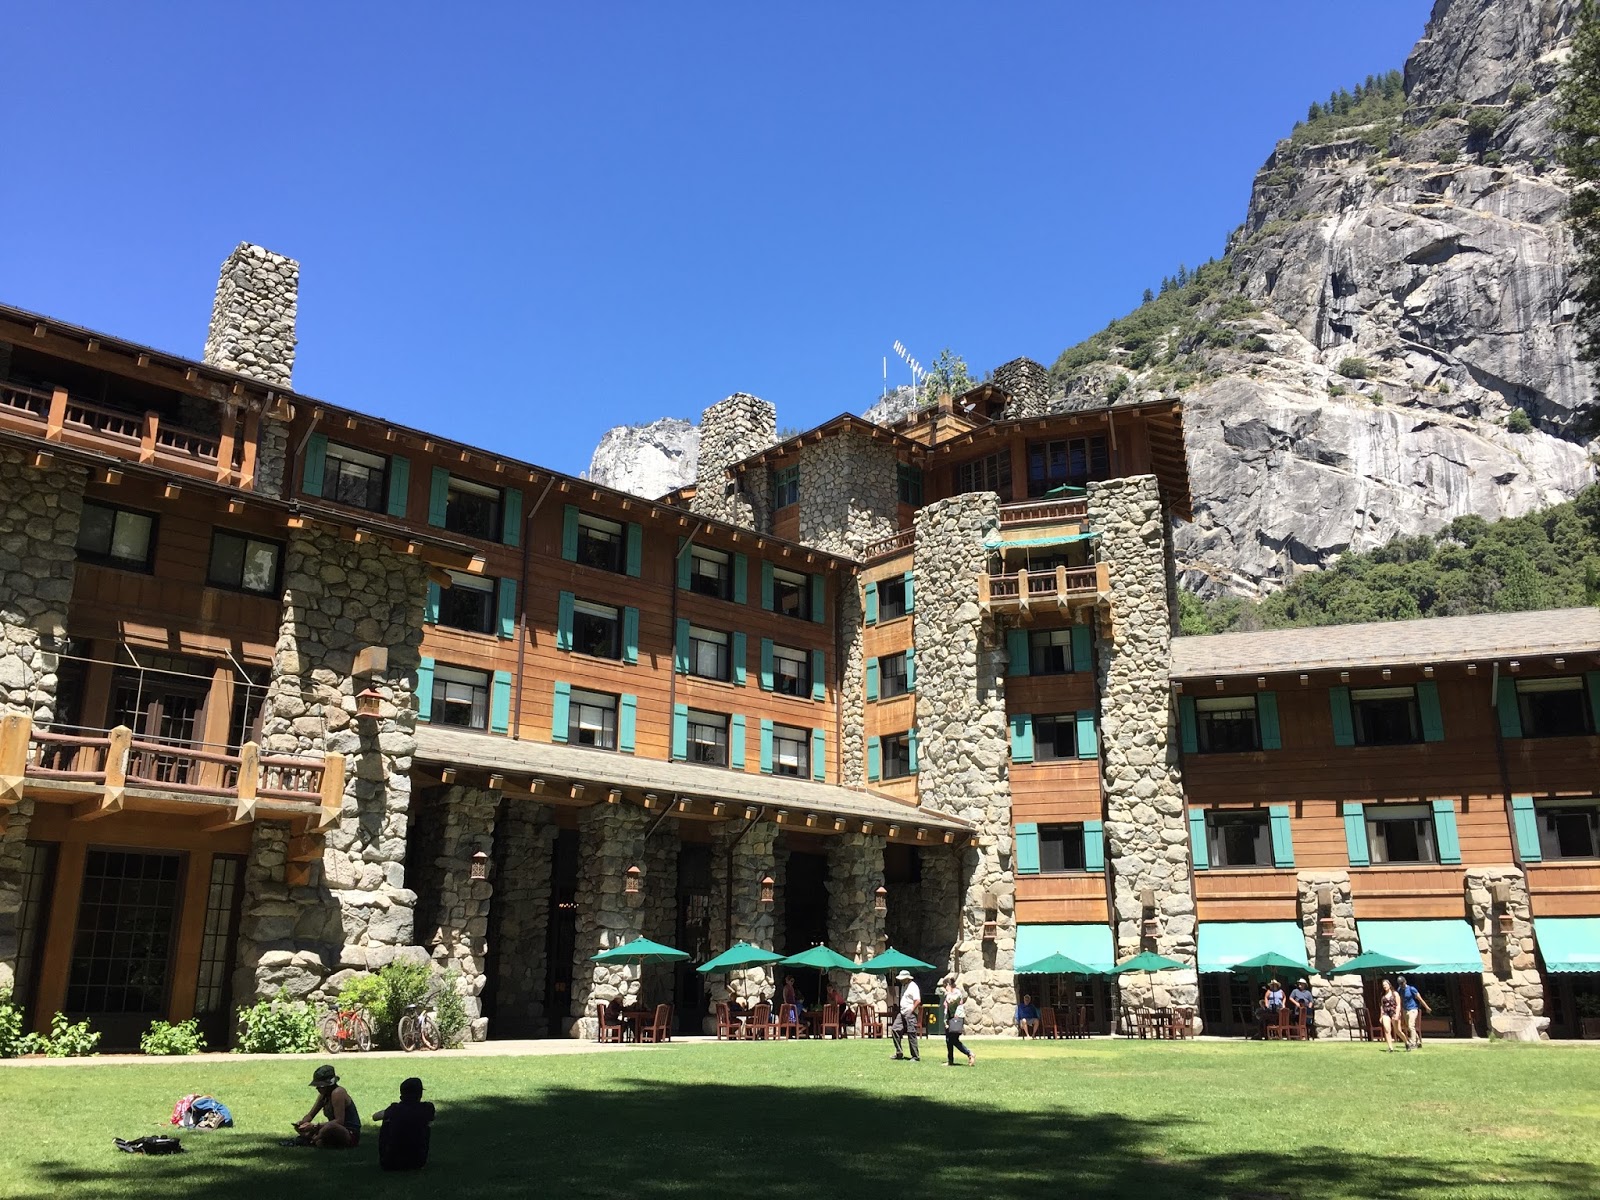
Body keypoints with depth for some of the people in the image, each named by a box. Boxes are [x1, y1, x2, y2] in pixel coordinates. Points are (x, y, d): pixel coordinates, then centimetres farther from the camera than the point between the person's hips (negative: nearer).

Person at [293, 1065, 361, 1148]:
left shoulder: (337, 1093, -19)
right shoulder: (324, 1095, 8)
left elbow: (339, 1121, -27)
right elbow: (310, 1115, 14)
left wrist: (315, 1127, -29)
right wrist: (302, 1122, -9)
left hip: (351, 1134, -9)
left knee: (330, 1126, -42)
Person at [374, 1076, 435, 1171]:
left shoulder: (395, 1109, -5)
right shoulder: (427, 1108, -6)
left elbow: (375, 1116, 14)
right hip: (417, 1162, 0)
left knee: (386, 1124, 20)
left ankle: (383, 1159, 33)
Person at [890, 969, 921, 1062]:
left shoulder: (913, 986, -14)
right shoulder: (903, 986, 15)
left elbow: (918, 1001, -20)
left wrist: (911, 1011, -19)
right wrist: (899, 1010, 14)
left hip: (910, 1013, -10)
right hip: (902, 1013, 10)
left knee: (911, 1035, -5)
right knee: (895, 1029, 4)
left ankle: (916, 1057, 3)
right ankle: (899, 1053, 12)